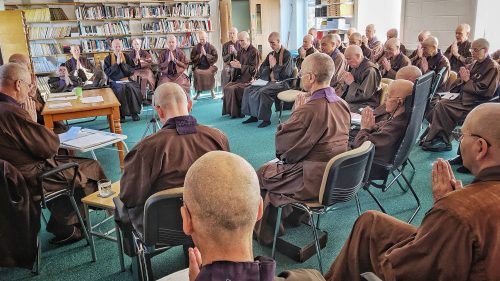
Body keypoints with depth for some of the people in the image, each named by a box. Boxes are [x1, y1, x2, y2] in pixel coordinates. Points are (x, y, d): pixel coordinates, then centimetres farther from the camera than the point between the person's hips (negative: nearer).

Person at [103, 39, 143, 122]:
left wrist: (122, 62, -9)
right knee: (121, 88, -34)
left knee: (132, 87, -31)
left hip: (127, 80, 1)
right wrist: (117, 63, -10)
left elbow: (131, 71, 2)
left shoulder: (127, 57, 11)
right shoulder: (108, 58, 8)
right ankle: (121, 114, -26)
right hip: (115, 82, -1)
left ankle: (134, 112, -21)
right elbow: (107, 72, -4)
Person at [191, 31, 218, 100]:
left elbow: (215, 58, -2)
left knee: (211, 73, -34)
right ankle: (198, 92, -14)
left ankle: (212, 91, -13)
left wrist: (206, 54, -11)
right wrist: (200, 55, -8)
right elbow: (192, 59, 6)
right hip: (199, 66, 1)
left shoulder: (211, 47, 5)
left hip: (209, 66, -1)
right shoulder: (195, 47, 8)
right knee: (196, 73, -31)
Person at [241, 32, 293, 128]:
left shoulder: (286, 54, -5)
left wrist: (274, 65, -5)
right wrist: (270, 67, -1)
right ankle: (253, 115, -1)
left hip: (282, 82, -8)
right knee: (248, 90, -6)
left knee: (263, 92, -34)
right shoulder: (271, 54, 16)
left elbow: (285, 73, -14)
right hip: (270, 81, 8)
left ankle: (266, 119, -23)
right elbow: (261, 70, 18)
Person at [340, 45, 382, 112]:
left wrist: (351, 83, -14)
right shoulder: (355, 67, 12)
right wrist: (346, 80, 0)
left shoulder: (370, 70, -17)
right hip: (350, 102, 9)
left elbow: (365, 95, -21)